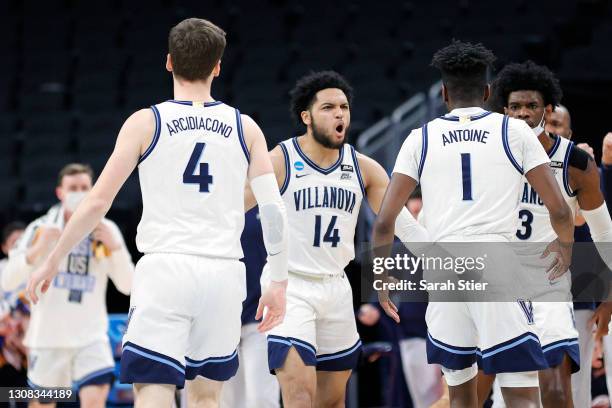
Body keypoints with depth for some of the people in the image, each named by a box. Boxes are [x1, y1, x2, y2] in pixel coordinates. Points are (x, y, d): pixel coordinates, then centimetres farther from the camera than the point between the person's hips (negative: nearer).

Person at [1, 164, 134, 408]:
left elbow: (127, 286, -1)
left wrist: (114, 246, -16)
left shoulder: (106, 230, 4)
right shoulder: (41, 228, -2)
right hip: (48, 335, 0)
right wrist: (38, 249, -22)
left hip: (91, 335, 0)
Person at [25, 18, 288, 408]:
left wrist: (52, 261, 10)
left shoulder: (146, 122, 2)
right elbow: (274, 210, 3)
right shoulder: (244, 128, 8)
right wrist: (279, 284, 12)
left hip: (165, 271, -3)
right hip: (223, 273, 3)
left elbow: (97, 203, 0)